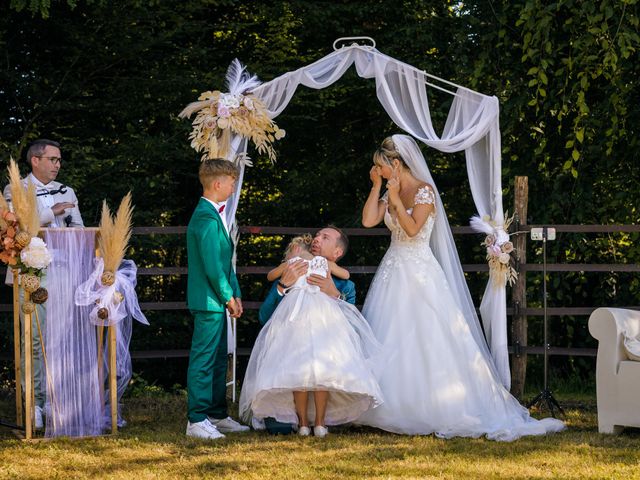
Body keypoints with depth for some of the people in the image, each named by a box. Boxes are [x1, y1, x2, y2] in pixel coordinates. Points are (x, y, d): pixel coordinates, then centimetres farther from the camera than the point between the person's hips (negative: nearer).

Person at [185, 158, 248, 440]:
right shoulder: (207, 218, -18)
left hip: (216, 301, 11)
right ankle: (197, 420, -6)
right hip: (209, 300, -11)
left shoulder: (211, 215, 16)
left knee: (218, 359, 15)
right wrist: (228, 296, -12)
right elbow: (212, 265, -21)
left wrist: (234, 293, 12)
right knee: (203, 360, -8)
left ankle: (217, 416, 23)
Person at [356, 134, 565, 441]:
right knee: (388, 345, 4)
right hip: (393, 274, 8)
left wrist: (395, 198, -19)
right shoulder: (391, 192, 13)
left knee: (426, 343, -8)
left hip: (419, 277, -8)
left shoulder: (424, 191, -10)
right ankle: (394, 410, 7)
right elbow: (368, 220, 4)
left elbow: (412, 229, -21)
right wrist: (376, 187, 4)